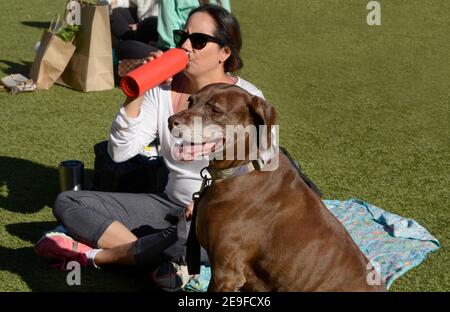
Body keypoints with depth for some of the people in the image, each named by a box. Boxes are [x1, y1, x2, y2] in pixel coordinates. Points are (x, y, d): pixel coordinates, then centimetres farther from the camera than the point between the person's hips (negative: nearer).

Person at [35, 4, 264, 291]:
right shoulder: (164, 90, 1)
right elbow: (120, 152, -5)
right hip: (173, 207, 5)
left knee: (190, 235, -42)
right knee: (68, 203, -8)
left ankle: (95, 255, -17)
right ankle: (164, 263, -23)